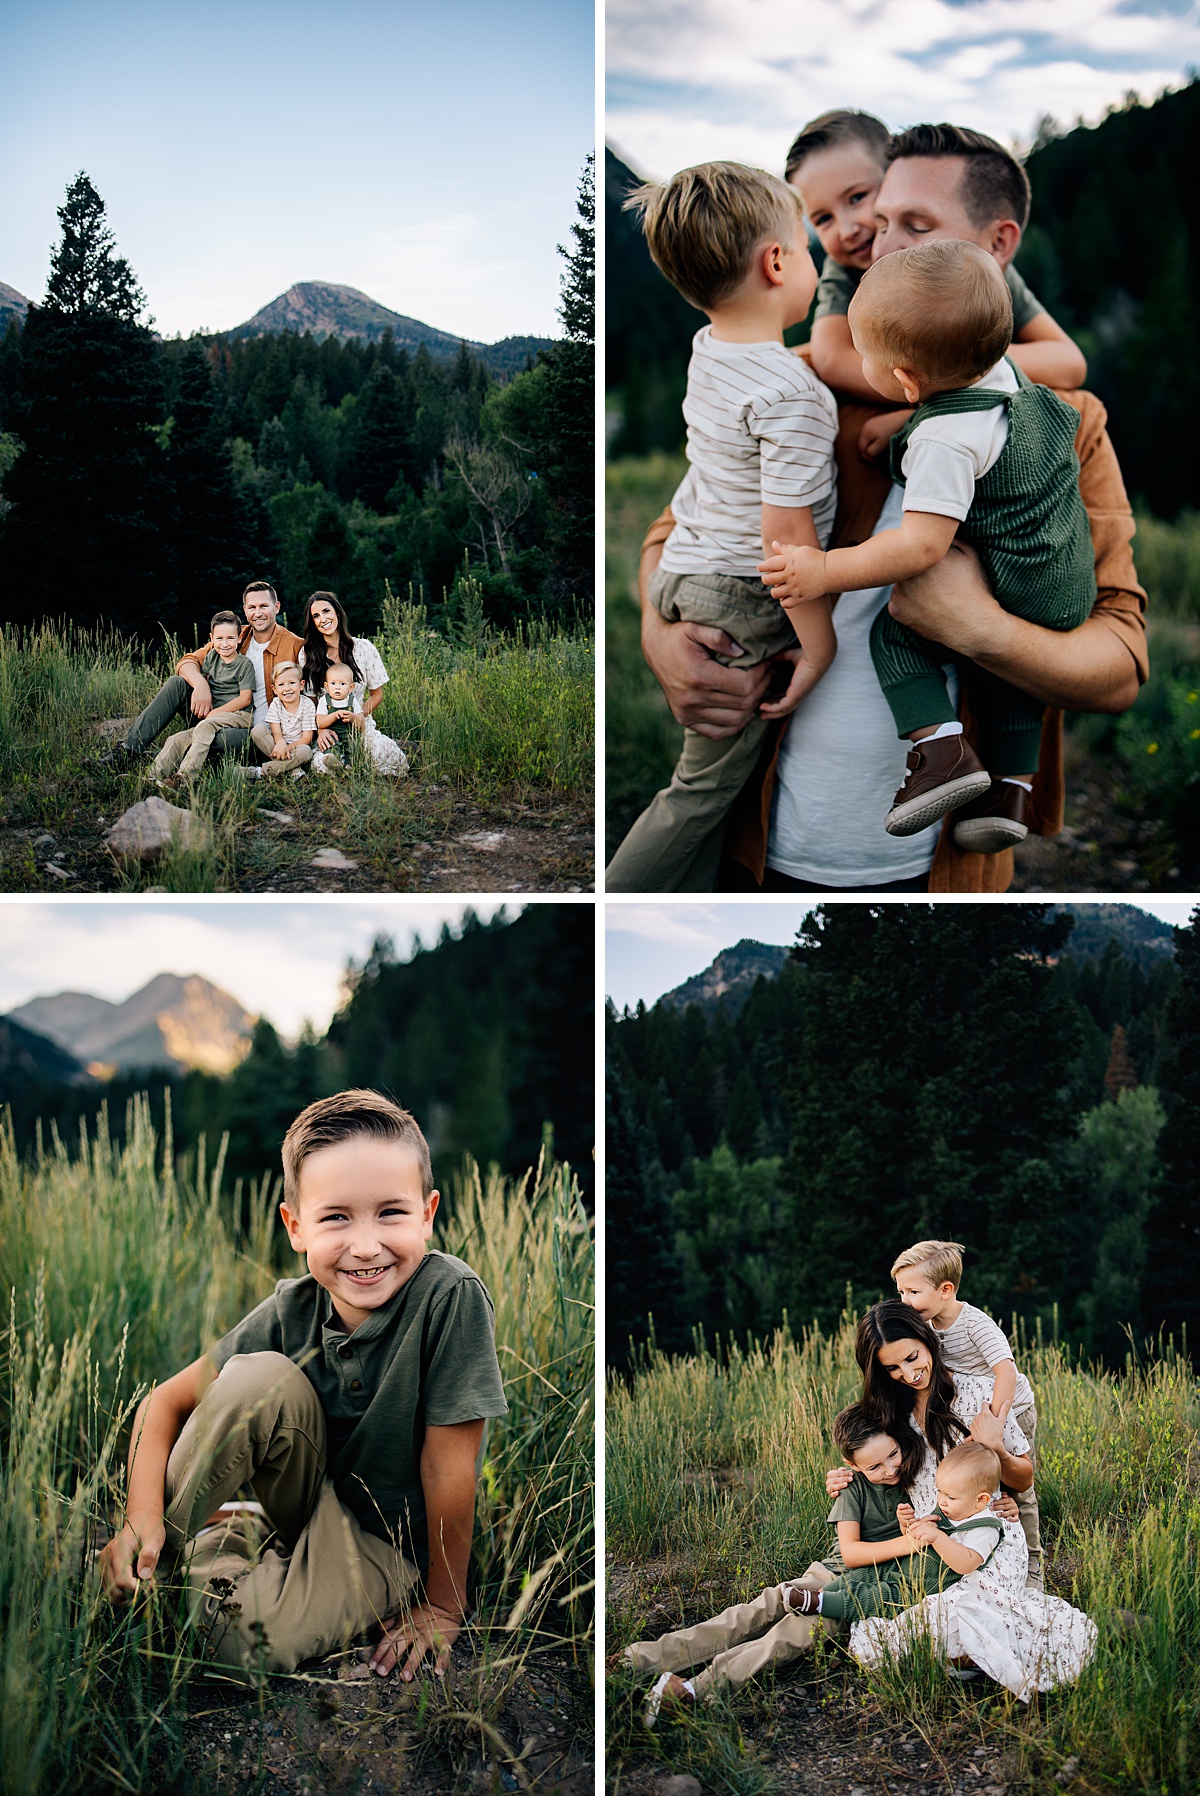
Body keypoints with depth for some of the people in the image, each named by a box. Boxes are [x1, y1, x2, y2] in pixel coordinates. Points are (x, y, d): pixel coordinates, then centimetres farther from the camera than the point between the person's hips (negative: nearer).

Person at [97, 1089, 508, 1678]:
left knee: (247, 1640, -31)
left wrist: (444, 1608, -13)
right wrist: (143, 1514, -22)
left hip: (387, 1543, -3)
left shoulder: (452, 1298, -28)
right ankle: (180, 1544, -3)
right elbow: (167, 1401, -6)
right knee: (261, 1376, -26)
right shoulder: (292, 1310, -14)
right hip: (311, 1495, 3)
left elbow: (448, 1465, -21)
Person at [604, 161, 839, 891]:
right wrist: (820, 647, -16)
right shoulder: (791, 394, -25)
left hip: (679, 575, 8)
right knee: (704, 790, 2)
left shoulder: (707, 350, 1)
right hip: (739, 609, -8)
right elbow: (786, 536, -25)